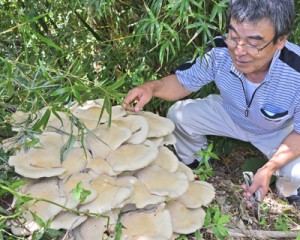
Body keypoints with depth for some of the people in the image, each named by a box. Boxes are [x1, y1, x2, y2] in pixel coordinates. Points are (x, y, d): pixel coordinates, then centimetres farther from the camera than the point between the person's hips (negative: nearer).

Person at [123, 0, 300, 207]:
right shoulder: (221, 52, -32)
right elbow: (184, 82, -15)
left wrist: (269, 168, -38)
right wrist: (153, 87, -37)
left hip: (279, 131, -2)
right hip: (230, 114, 2)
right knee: (178, 115, -16)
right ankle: (192, 164, 15)